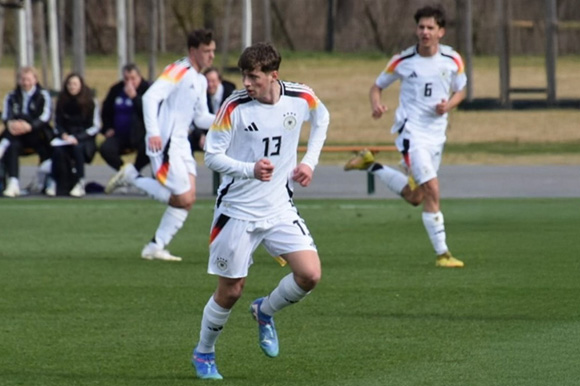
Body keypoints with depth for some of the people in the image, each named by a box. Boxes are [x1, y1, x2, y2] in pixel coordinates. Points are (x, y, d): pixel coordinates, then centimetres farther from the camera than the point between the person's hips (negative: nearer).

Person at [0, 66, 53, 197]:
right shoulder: (12, 97, 13)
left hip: (37, 135, -1)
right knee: (12, 146, -31)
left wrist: (30, 126, -31)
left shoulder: (43, 96, 5)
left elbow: (45, 117, -10)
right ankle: (13, 184, -40)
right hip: (18, 137, 1)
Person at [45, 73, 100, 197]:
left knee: (77, 147, -37)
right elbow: (58, 123, 10)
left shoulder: (90, 102, -4)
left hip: (84, 138, -2)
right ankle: (62, 184, -29)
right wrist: (63, 135, -12)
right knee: (58, 149, -32)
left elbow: (95, 126, -5)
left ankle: (80, 184, -33)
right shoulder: (62, 101, 5)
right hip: (66, 138, 2)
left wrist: (77, 137, -16)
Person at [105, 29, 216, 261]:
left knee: (187, 199, 2)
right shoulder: (178, 71, -10)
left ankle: (156, 247, 8)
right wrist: (153, 133, -30)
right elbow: (150, 97, -20)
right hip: (164, 144, -9)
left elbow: (201, 118, 21)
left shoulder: (200, 81, 18)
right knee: (183, 198, -12)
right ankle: (131, 177, 0)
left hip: (181, 144, 9)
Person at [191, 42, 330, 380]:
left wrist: (310, 161, 5)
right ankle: (204, 354, 27)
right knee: (230, 292, 3)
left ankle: (265, 312, 18)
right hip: (237, 211, -3)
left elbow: (322, 120, 16)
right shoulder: (235, 107, -17)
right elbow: (212, 156, -14)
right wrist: (250, 170, -30)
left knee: (310, 275, -12)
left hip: (280, 208, 3)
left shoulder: (301, 98, -8)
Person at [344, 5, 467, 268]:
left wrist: (448, 105, -8)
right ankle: (442, 253, -12)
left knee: (415, 197, 12)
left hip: (436, 133, 5)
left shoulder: (452, 59, -1)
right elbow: (377, 86, 5)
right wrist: (376, 104, -17)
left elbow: (460, 91, 14)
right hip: (411, 131, -5)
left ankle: (370, 165, 32)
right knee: (431, 190, -17)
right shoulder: (403, 61, -7)